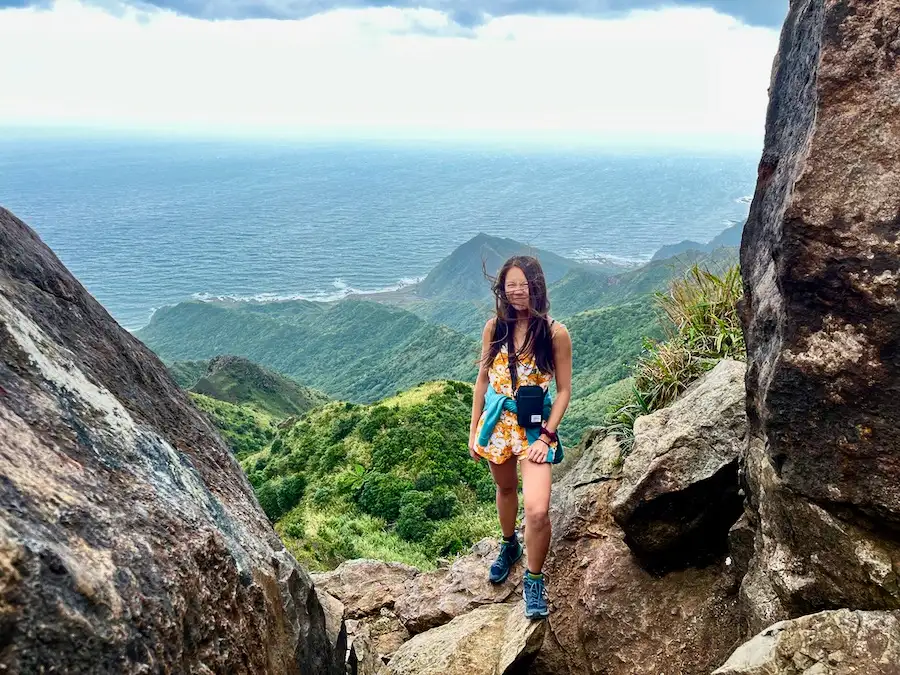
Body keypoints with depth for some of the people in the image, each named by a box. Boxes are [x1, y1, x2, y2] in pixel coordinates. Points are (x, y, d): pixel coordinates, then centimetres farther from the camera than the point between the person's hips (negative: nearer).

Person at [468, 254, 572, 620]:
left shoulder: (555, 333, -10)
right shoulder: (494, 327, -1)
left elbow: (564, 390, -6)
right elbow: (483, 379, 7)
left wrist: (546, 436, -13)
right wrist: (474, 429, 6)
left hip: (535, 426, -3)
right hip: (496, 422, 4)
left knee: (538, 511, -15)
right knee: (505, 488, 24)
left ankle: (534, 581, 9)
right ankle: (508, 545, 53)